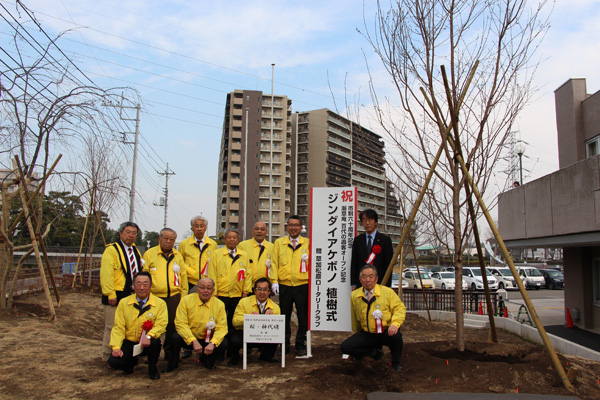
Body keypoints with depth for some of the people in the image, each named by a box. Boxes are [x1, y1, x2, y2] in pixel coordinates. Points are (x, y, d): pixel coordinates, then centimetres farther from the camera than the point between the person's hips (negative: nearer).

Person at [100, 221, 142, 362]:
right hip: (116, 297, -7)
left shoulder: (136, 251, 17)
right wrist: (110, 294, -20)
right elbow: (106, 274, -16)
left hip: (132, 295, 8)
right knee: (112, 327, -2)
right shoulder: (111, 250, -8)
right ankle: (108, 358, 9)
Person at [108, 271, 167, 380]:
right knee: (114, 361, -23)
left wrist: (149, 336, -33)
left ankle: (152, 369, -3)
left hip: (147, 344, -2)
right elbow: (118, 327, -2)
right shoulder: (124, 303, 1)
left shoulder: (160, 304, -4)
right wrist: (116, 347, -15)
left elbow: (161, 325, -14)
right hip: (129, 343, 2)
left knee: (155, 342, -35)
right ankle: (131, 362, 15)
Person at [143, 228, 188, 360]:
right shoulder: (149, 254, 2)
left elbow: (183, 277, 15)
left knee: (173, 327, 5)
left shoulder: (178, 256, 11)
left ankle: (171, 353, 20)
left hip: (174, 297, 3)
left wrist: (183, 297, 10)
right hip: (155, 297, -2)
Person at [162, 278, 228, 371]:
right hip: (188, 339, -1)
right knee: (175, 338, -30)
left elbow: (221, 328, -11)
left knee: (223, 343, -24)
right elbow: (181, 324, -16)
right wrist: (194, 341, -28)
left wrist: (212, 343, -30)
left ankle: (207, 360, 11)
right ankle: (173, 363, 4)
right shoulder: (186, 300, -10)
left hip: (207, 340, 1)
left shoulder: (219, 304, -7)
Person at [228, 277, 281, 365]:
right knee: (235, 340, -33)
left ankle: (266, 355, 8)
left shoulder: (275, 308, -1)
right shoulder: (244, 302, -5)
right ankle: (235, 357, 6)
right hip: (243, 334, -2)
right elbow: (235, 321, -14)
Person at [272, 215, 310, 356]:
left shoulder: (308, 243, 5)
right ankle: (284, 344, 23)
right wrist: (274, 281, -2)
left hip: (303, 286, -1)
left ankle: (300, 345, 19)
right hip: (284, 286, 1)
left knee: (303, 317, 4)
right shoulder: (279, 243, 8)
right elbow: (274, 264, 6)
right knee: (284, 317, 9)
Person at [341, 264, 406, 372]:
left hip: (386, 332, -2)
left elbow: (400, 308, -6)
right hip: (366, 334, 3)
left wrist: (395, 324, -25)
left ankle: (396, 363, -2)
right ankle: (374, 352, 7)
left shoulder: (387, 292, -3)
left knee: (396, 336, -36)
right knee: (345, 346, -17)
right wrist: (357, 336, 25)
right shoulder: (354, 296, 4)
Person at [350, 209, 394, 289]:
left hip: (380, 283, -2)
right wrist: (353, 284, 4)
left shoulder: (385, 239, 2)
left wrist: (387, 286, -4)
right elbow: (354, 262, 10)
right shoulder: (357, 240, 11)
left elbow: (388, 264, 1)